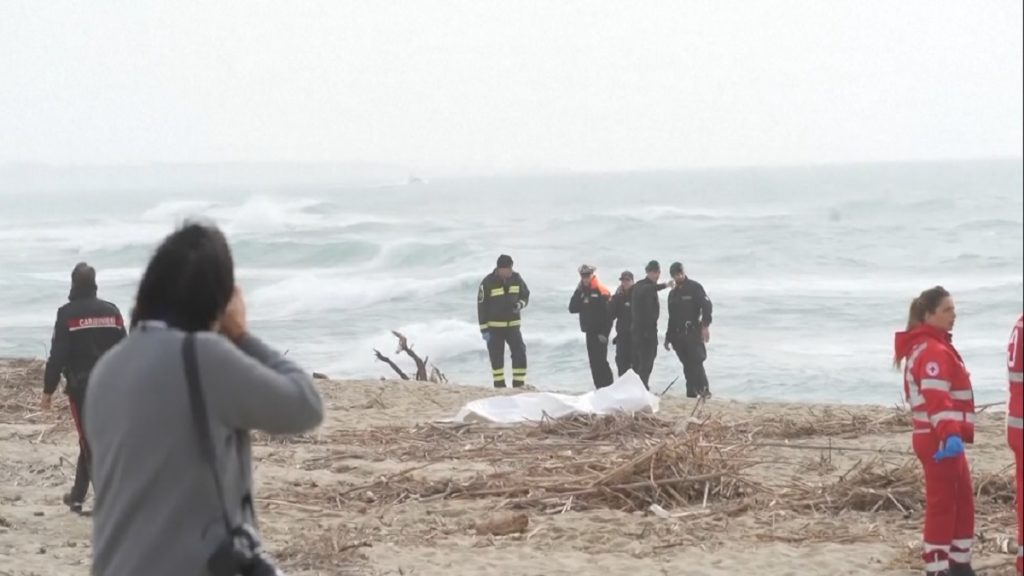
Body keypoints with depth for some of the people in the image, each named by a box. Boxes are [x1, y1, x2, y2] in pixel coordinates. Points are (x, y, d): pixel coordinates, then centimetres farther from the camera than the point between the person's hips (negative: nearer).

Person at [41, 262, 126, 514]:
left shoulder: (67, 314, -8)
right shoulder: (112, 311, 5)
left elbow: (57, 356, -10)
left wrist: (48, 389, -3)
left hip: (81, 386, -4)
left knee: (90, 443, 0)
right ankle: (77, 495, 24)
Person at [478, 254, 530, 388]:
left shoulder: (516, 278, -2)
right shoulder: (488, 282, -13)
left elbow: (525, 295, 13)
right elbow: (481, 306, -10)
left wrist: (520, 304, -12)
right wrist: (484, 329, -13)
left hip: (513, 324, 3)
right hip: (494, 326, -3)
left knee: (520, 353, -7)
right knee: (496, 357, 3)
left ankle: (519, 383, 0)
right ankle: (499, 385, 12)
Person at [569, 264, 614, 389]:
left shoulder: (601, 291, -11)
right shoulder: (581, 292, 12)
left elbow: (608, 313, -15)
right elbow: (572, 309, 4)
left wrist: (604, 333, -19)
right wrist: (578, 292, -5)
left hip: (599, 332, -8)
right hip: (589, 331, 8)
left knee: (600, 361, -12)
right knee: (594, 362, 9)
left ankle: (609, 386, -9)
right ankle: (600, 388, 14)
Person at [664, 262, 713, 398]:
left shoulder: (695, 287, 0)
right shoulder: (673, 294, 20)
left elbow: (706, 305, -10)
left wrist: (705, 325, -21)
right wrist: (668, 338, 22)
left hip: (694, 333, -6)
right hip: (679, 335, 6)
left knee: (696, 361, -16)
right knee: (687, 364, 5)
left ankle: (704, 389, -17)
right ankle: (691, 392, 7)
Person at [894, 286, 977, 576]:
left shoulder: (929, 346, 17)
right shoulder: (933, 351, -18)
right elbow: (936, 398, -31)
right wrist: (949, 435, -42)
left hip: (941, 437, 10)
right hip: (940, 440, -10)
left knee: (963, 502, 16)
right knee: (942, 505, -6)